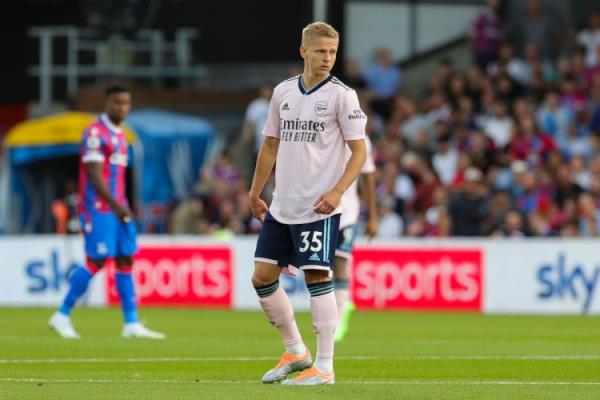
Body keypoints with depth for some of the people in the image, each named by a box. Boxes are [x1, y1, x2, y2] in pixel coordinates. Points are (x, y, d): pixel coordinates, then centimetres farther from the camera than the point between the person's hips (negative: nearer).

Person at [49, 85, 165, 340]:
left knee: (126, 261, 4)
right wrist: (115, 205, -21)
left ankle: (132, 324, 4)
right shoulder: (95, 133, -12)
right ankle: (62, 316, 1)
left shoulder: (120, 135, 16)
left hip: (117, 208, 9)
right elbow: (94, 175, -18)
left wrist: (123, 207, 17)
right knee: (96, 261, -9)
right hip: (99, 208, -9)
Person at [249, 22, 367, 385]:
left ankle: (324, 366, -2)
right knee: (262, 277, 6)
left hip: (319, 208, -6)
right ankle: (296, 353, 21)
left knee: (318, 279, -8)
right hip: (282, 206, 6)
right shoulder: (283, 92, 9)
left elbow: (359, 151, -7)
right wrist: (255, 194, 17)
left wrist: (337, 192, -19)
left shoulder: (341, 95, -6)